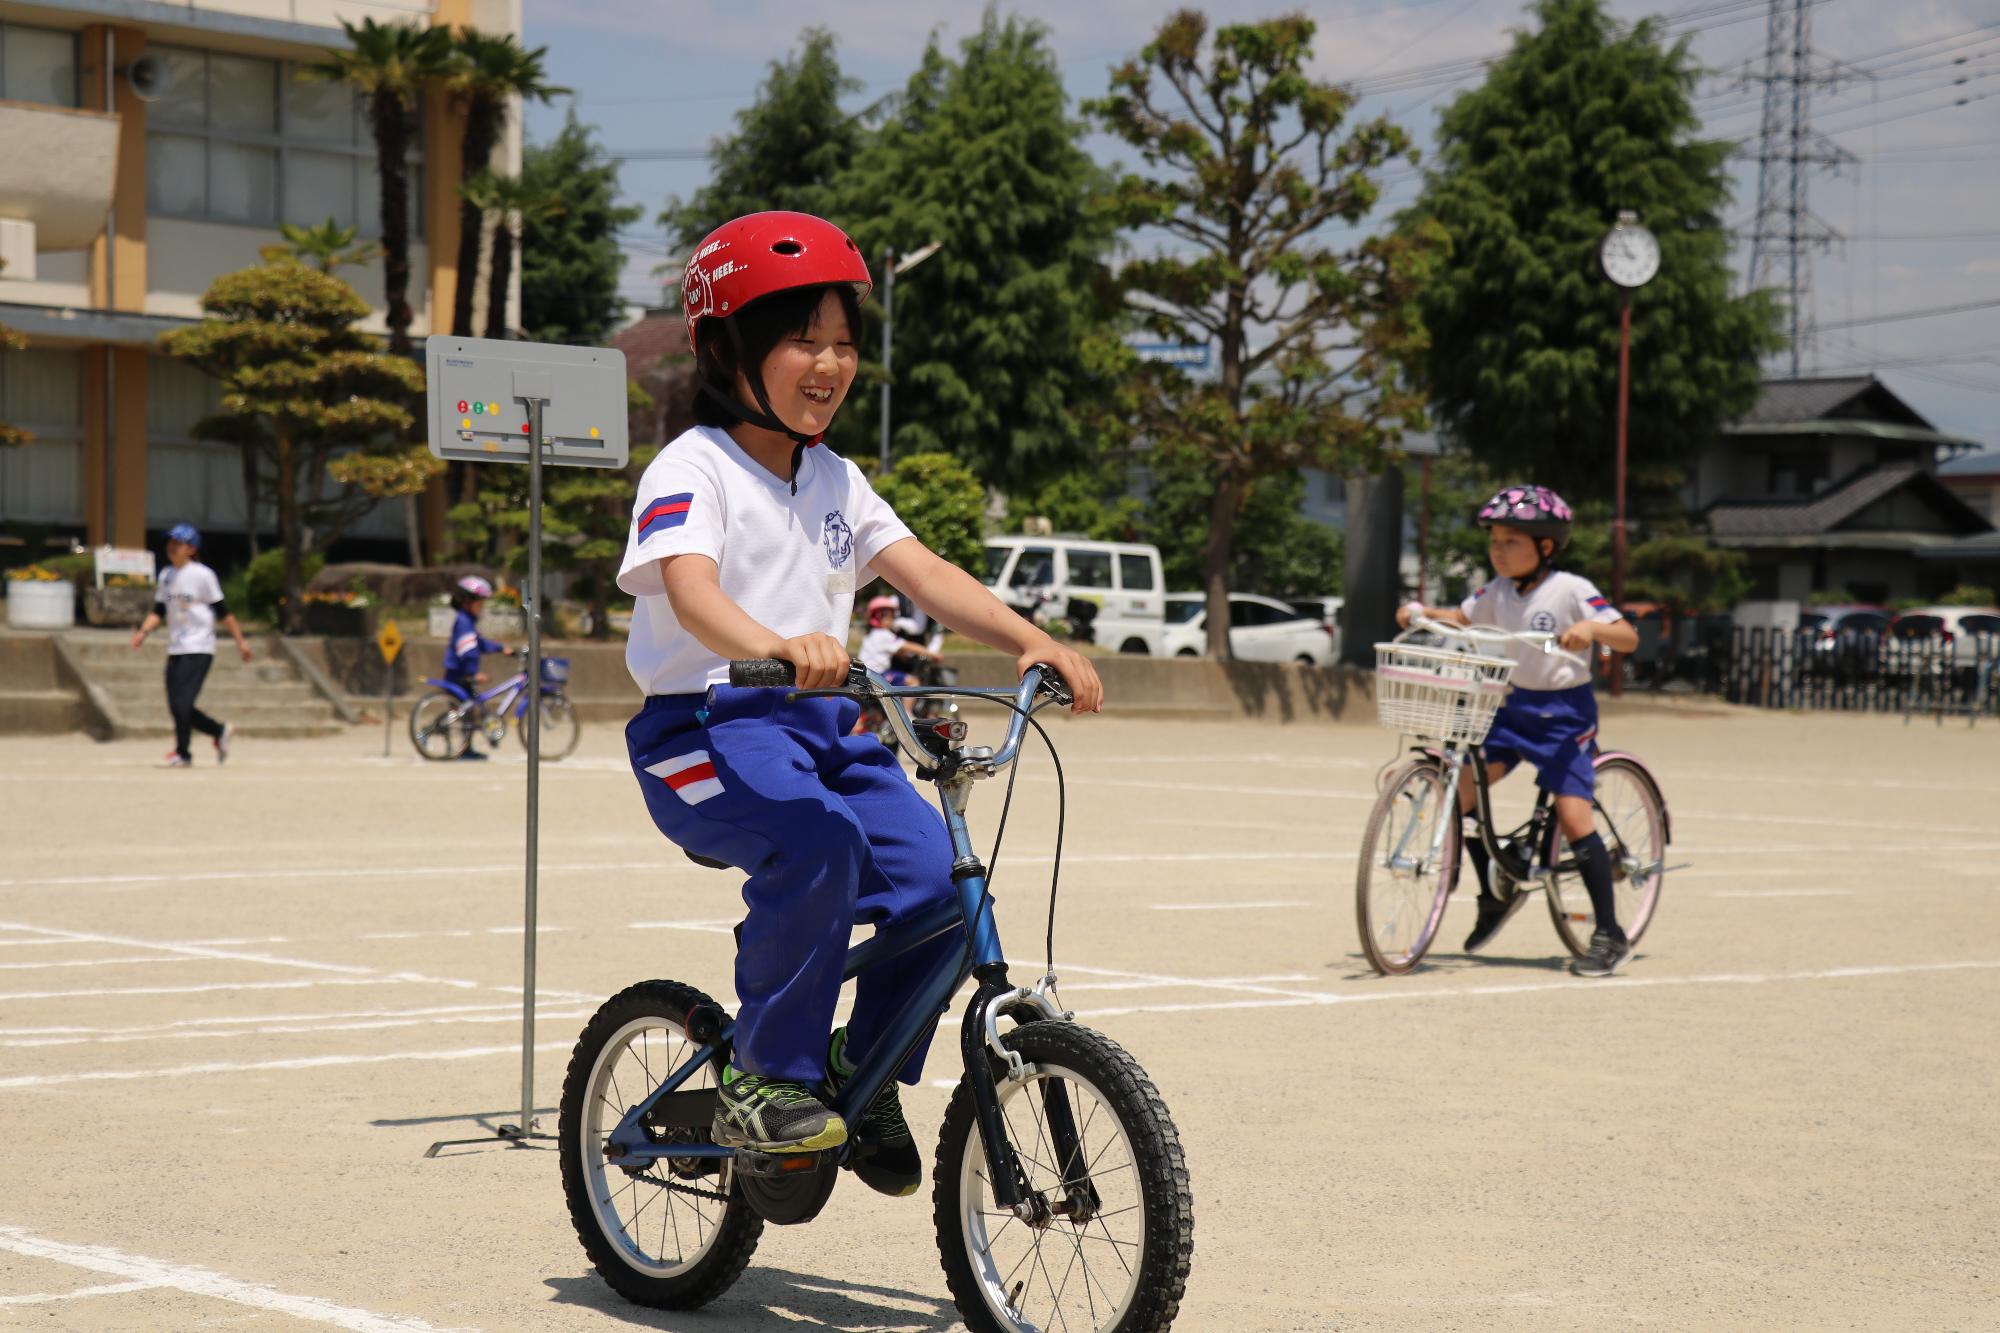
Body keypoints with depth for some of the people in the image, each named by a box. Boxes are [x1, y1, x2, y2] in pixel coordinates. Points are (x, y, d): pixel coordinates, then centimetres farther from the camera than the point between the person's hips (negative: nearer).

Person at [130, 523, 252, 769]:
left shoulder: (202, 575, -7)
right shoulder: (165, 575, 12)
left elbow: (222, 611, -4)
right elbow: (159, 612, 17)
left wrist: (240, 640, -2)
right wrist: (144, 631, -1)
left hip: (199, 649, -7)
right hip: (175, 649, 7)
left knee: (182, 702, -13)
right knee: (176, 706, 5)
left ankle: (182, 753, -4)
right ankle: (220, 732, 22)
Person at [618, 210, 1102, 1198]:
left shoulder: (836, 481, 15)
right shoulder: (695, 468, -8)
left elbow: (924, 574, 5)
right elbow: (689, 589, -26)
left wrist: (1028, 640, -12)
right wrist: (775, 645, -47)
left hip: (822, 722, 7)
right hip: (708, 723, -7)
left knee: (934, 874, -14)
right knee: (816, 838, -35)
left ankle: (863, 1065, 9)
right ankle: (761, 1077, -20)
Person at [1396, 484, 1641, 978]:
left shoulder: (1571, 590, -13)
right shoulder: (1498, 591, 4)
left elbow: (1628, 638, -17)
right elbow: (1461, 618, 19)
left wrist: (1591, 629, -38)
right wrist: (1422, 613, -1)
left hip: (1564, 712, -6)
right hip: (1513, 706, 6)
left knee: (1573, 816, -13)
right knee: (1463, 788, -8)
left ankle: (1610, 935, -5)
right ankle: (1494, 894, 13)